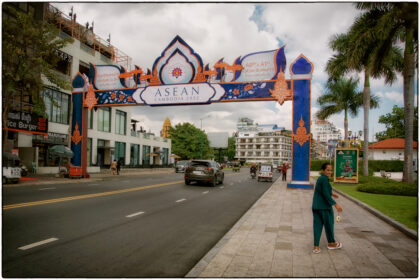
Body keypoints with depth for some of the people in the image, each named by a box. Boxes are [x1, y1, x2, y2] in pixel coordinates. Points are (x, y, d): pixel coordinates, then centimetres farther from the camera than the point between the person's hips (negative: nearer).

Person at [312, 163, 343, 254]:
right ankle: (331, 243, 31)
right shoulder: (324, 179, -17)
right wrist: (335, 204, -25)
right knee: (329, 224, 12)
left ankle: (316, 247, 11)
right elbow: (326, 195, -23)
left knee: (317, 226, 9)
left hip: (316, 207, 8)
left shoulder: (320, 178, 11)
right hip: (324, 207, -8)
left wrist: (331, 193, 44)